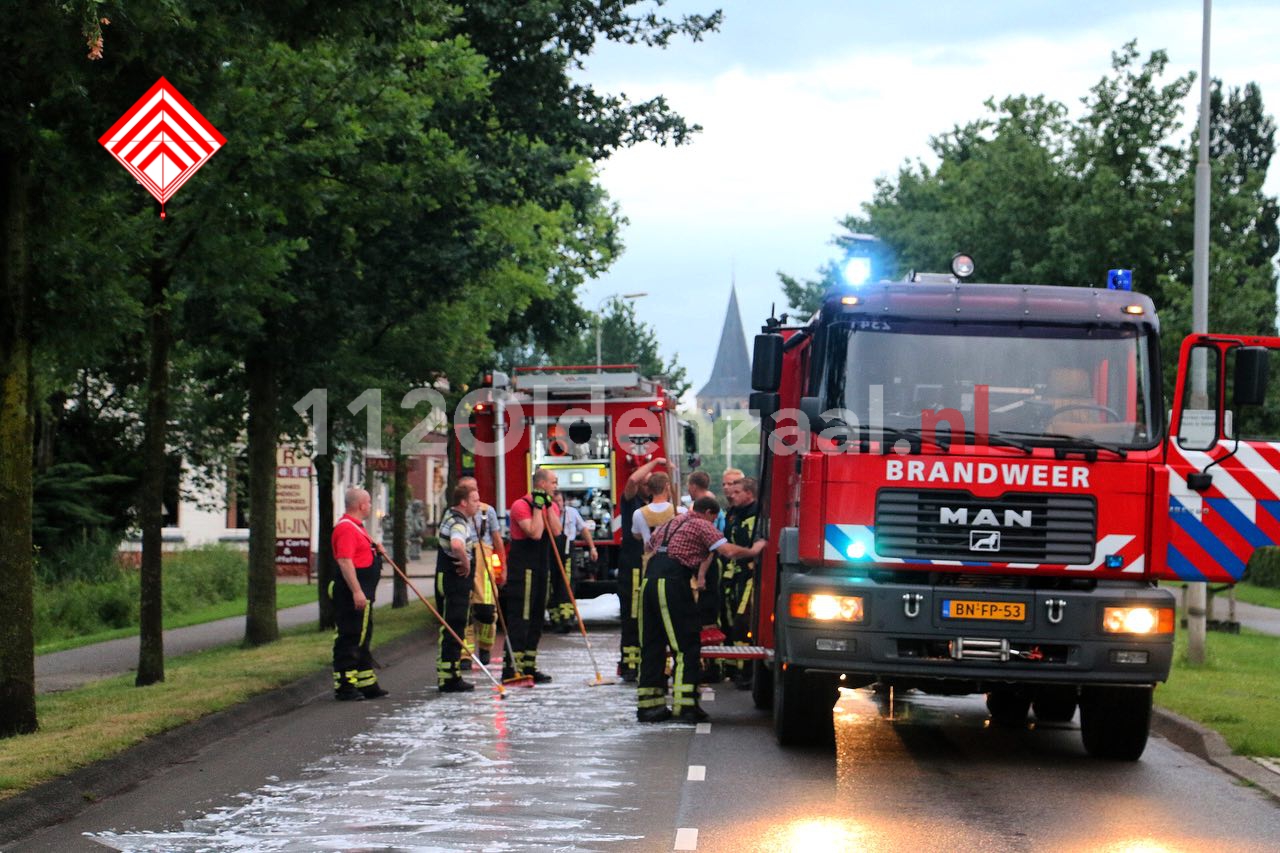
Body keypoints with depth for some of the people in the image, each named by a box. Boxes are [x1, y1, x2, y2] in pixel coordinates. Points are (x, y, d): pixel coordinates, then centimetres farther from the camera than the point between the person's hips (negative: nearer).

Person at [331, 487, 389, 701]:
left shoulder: (356, 527, 19)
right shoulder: (346, 527, -17)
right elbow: (344, 561, -25)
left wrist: (375, 551, 15)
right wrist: (357, 591, -28)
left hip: (361, 594, 11)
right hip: (351, 594, -11)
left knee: (362, 639, 16)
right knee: (349, 640, -8)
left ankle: (367, 684, 24)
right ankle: (344, 686, -6)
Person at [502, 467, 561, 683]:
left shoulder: (551, 506, 12)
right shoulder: (521, 506, -12)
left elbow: (556, 531, -5)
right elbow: (535, 533, -23)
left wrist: (548, 505, -8)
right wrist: (537, 507, -17)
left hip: (541, 567, 8)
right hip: (522, 569, -8)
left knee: (536, 618, 11)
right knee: (519, 618, -11)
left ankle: (529, 666, 18)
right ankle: (511, 669, -12)